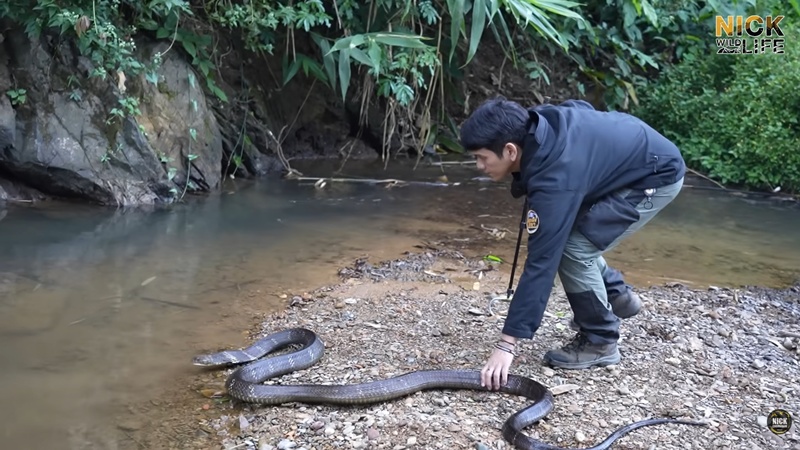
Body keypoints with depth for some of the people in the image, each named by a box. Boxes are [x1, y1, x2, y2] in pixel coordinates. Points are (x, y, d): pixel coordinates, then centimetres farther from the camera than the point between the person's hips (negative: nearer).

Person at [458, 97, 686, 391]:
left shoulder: (555, 178, -35)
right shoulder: (536, 127, -12)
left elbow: (541, 262, -35)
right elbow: (582, 108, 10)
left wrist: (506, 344, -33)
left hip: (658, 176, -9)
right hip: (634, 155, 9)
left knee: (573, 248, -16)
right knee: (563, 235, 8)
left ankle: (600, 341, 1)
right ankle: (617, 295, 25)